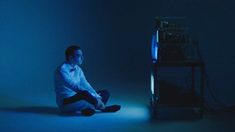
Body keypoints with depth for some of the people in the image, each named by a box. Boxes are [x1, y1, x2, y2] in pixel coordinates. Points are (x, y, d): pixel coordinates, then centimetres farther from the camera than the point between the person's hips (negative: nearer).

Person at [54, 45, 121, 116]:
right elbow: (73, 86, -26)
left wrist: (97, 96, -12)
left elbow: (85, 84, 4)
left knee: (105, 93, 5)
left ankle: (88, 109, -21)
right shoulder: (62, 69, -16)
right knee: (85, 94, -37)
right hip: (66, 102, -9)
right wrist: (92, 95, -30)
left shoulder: (78, 69, 10)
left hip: (77, 98, 9)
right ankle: (103, 108, -12)